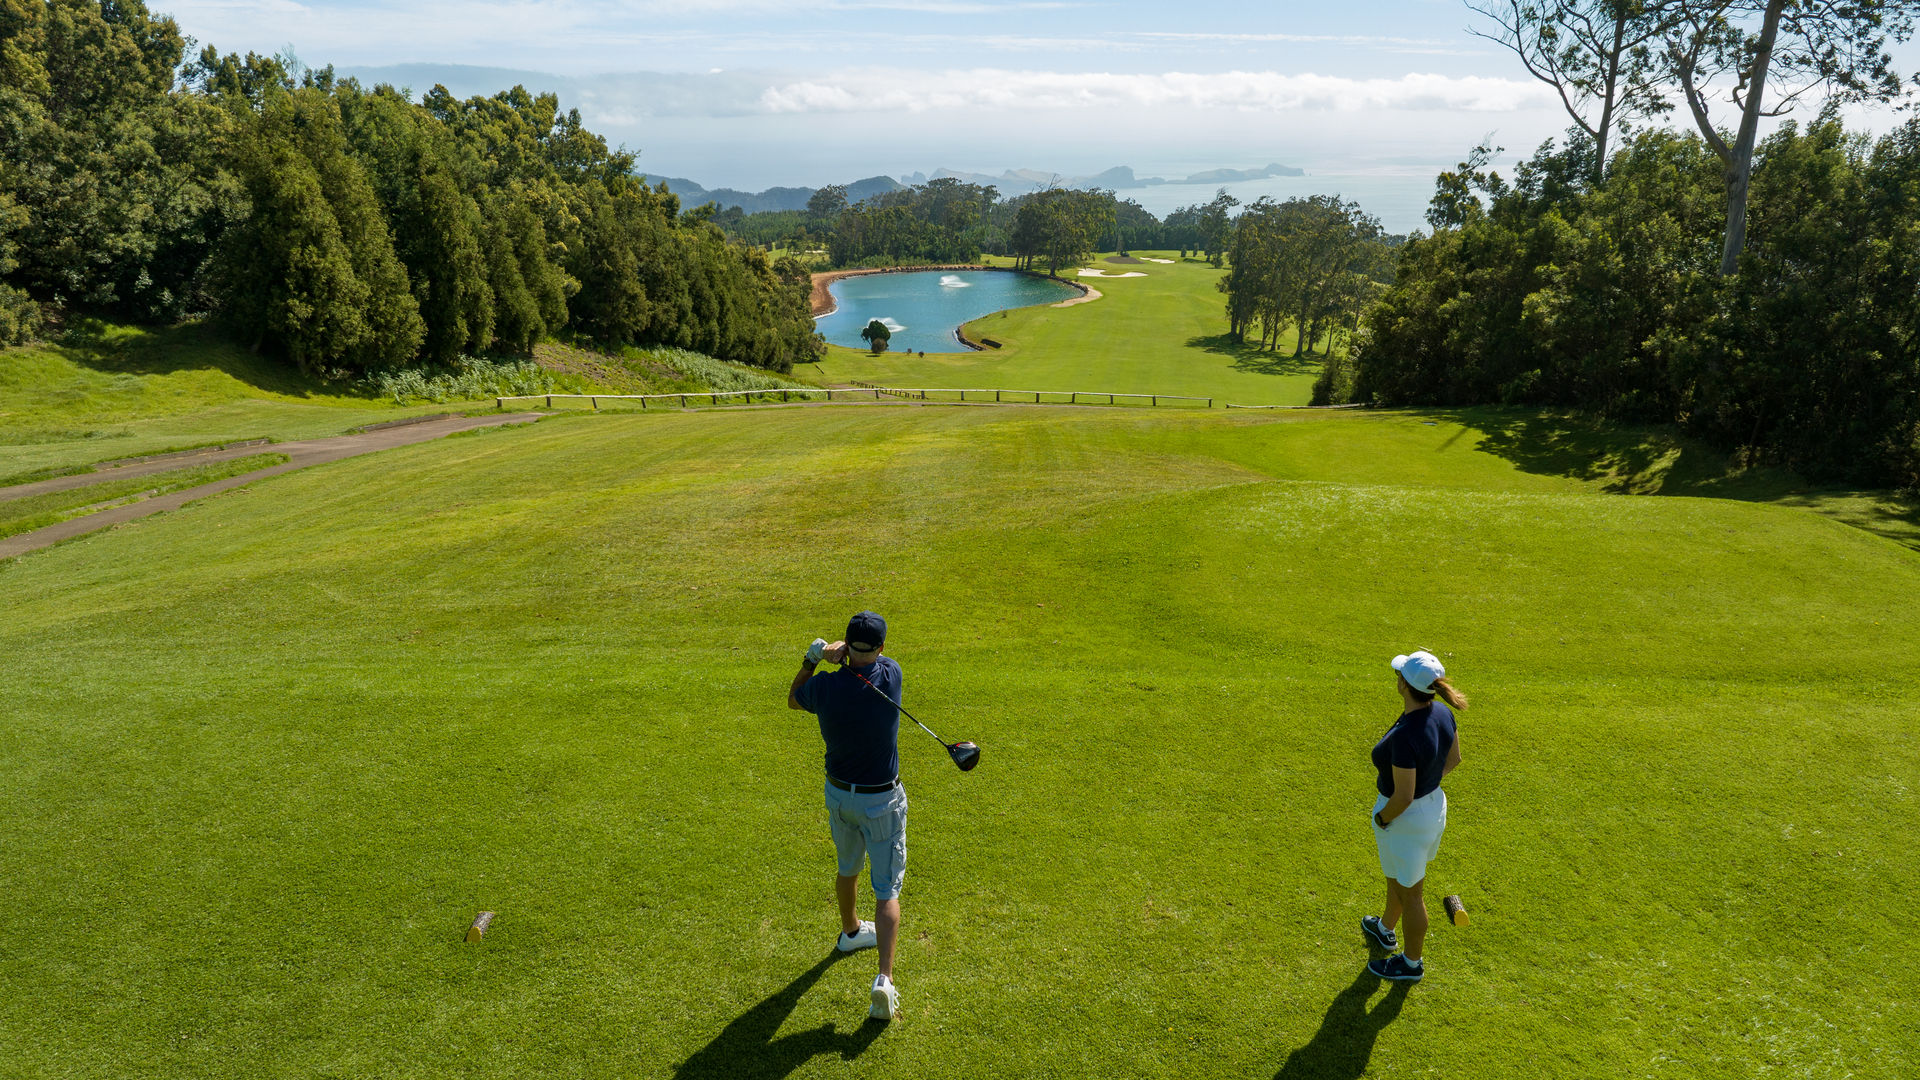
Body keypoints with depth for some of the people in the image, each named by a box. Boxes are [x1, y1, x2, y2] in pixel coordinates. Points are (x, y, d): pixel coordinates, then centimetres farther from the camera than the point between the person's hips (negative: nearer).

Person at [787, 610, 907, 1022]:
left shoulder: (824, 685, -17)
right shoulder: (890, 676, -20)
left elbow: (793, 700, 6)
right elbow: (875, 659, 4)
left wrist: (812, 658, -6)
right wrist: (838, 654, -15)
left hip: (838, 793, 3)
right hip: (882, 799, -3)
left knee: (848, 868, 27)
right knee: (887, 889, 5)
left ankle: (851, 932, 51)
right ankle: (884, 978, -7)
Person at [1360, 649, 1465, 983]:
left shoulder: (1404, 736, -37)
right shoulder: (1443, 713, -12)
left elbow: (1403, 797, -29)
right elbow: (1453, 759, 5)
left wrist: (1381, 820, -12)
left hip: (1407, 818, -8)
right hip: (1435, 803, 8)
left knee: (1410, 892, 16)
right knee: (1396, 877, 32)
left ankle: (1412, 963, 39)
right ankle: (1385, 929, 57)